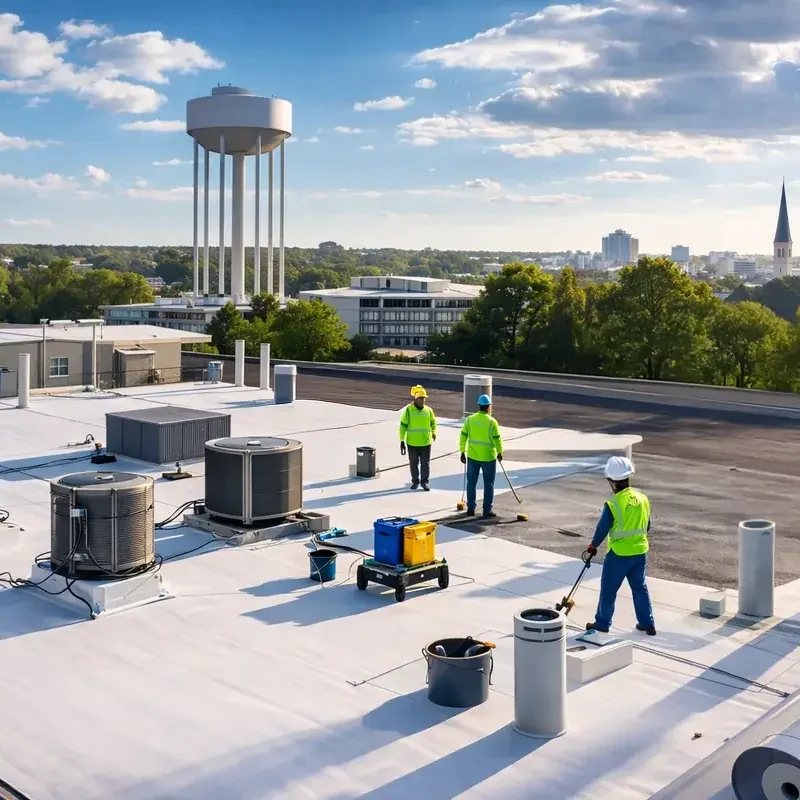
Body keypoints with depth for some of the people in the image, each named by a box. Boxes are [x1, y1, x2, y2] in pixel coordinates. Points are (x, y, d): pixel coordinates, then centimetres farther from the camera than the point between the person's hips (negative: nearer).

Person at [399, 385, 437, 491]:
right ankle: (415, 481, 25)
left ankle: (424, 481, 17)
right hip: (412, 443, -1)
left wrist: (433, 432, 34)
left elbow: (433, 421, 20)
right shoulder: (408, 410, -9)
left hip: (426, 442, 1)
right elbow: (403, 426, -7)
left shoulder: (428, 410, -1)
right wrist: (402, 441, -9)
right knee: (413, 463, 11)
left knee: (425, 463, 5)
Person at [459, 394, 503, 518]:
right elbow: (497, 439, -10)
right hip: (488, 457, -3)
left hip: (472, 456, 3)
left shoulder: (470, 419, -2)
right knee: (488, 484, 8)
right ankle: (487, 510, 9)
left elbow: (463, 436, 0)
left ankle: (471, 508, 15)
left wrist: (463, 452, 10)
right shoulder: (492, 421, -13)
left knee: (471, 483, 13)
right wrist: (499, 453, 6)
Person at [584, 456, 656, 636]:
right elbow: (647, 526, 9)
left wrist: (593, 546, 6)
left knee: (608, 589, 10)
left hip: (618, 554, -6)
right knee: (640, 587, 18)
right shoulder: (643, 499, -2)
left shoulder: (613, 505, -20)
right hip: (640, 552, 6)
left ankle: (602, 623, 21)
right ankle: (647, 624, 21)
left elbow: (602, 529, -11)